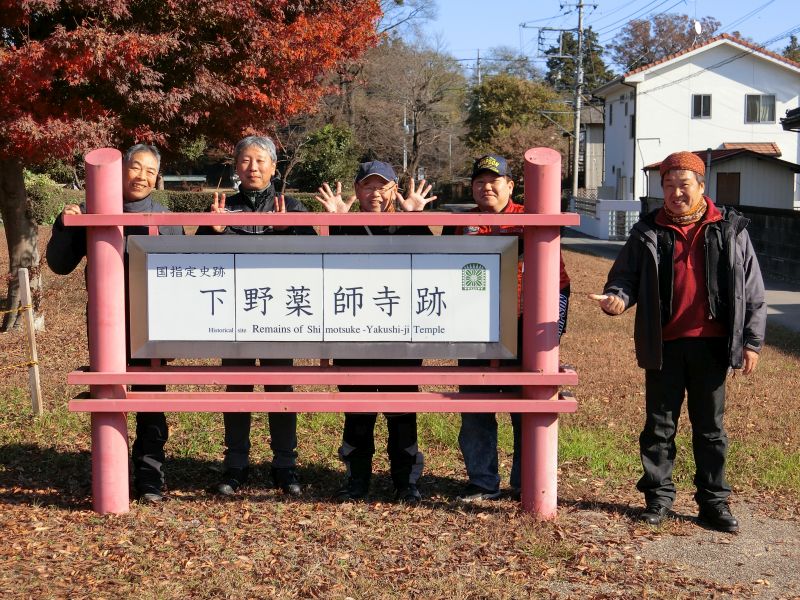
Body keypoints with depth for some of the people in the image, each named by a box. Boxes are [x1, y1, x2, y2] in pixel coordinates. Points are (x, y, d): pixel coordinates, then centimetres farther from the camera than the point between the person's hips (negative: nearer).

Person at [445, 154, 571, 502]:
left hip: (523, 335, -2)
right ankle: (482, 483, 17)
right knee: (475, 415, 5)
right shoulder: (459, 226, 11)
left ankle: (526, 484, 18)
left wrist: (554, 327, -5)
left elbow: (558, 280, 2)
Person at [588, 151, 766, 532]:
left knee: (710, 427, 9)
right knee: (659, 425, 8)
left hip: (711, 344, 0)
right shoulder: (647, 233, 4)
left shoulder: (730, 230, 3)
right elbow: (625, 276, 6)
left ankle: (714, 501, 20)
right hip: (664, 345, 1)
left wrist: (752, 341, 1)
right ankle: (658, 496, 20)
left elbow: (752, 291, 5)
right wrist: (617, 297, -18)